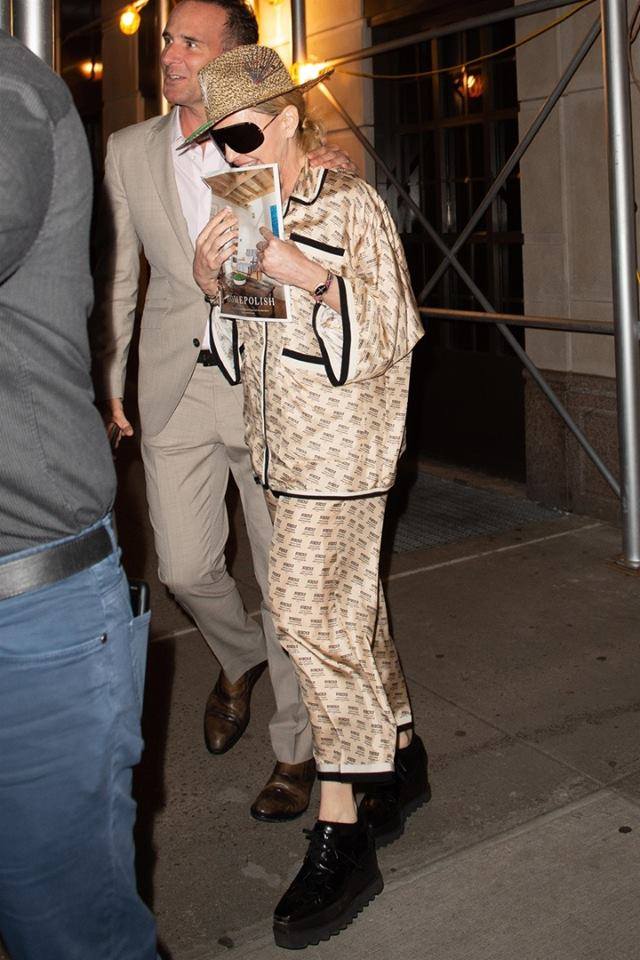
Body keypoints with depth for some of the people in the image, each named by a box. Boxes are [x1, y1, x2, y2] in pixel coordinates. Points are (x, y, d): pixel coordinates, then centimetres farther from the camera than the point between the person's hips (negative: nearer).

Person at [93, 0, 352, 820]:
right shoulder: (128, 152, 8)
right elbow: (118, 277, 12)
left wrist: (339, 174, -11)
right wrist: (110, 382, 9)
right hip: (174, 389, 3)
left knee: (285, 574, 2)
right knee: (184, 567, 3)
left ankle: (294, 751, 17)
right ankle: (240, 659, 38)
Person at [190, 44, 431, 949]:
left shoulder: (350, 205, -8)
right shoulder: (252, 215, 13)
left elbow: (385, 336, -13)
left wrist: (309, 275, -26)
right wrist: (210, 281, -2)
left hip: (341, 448, -7)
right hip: (284, 449, 8)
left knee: (315, 615, -11)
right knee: (349, 607, 14)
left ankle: (342, 834, -2)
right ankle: (402, 759, 31)